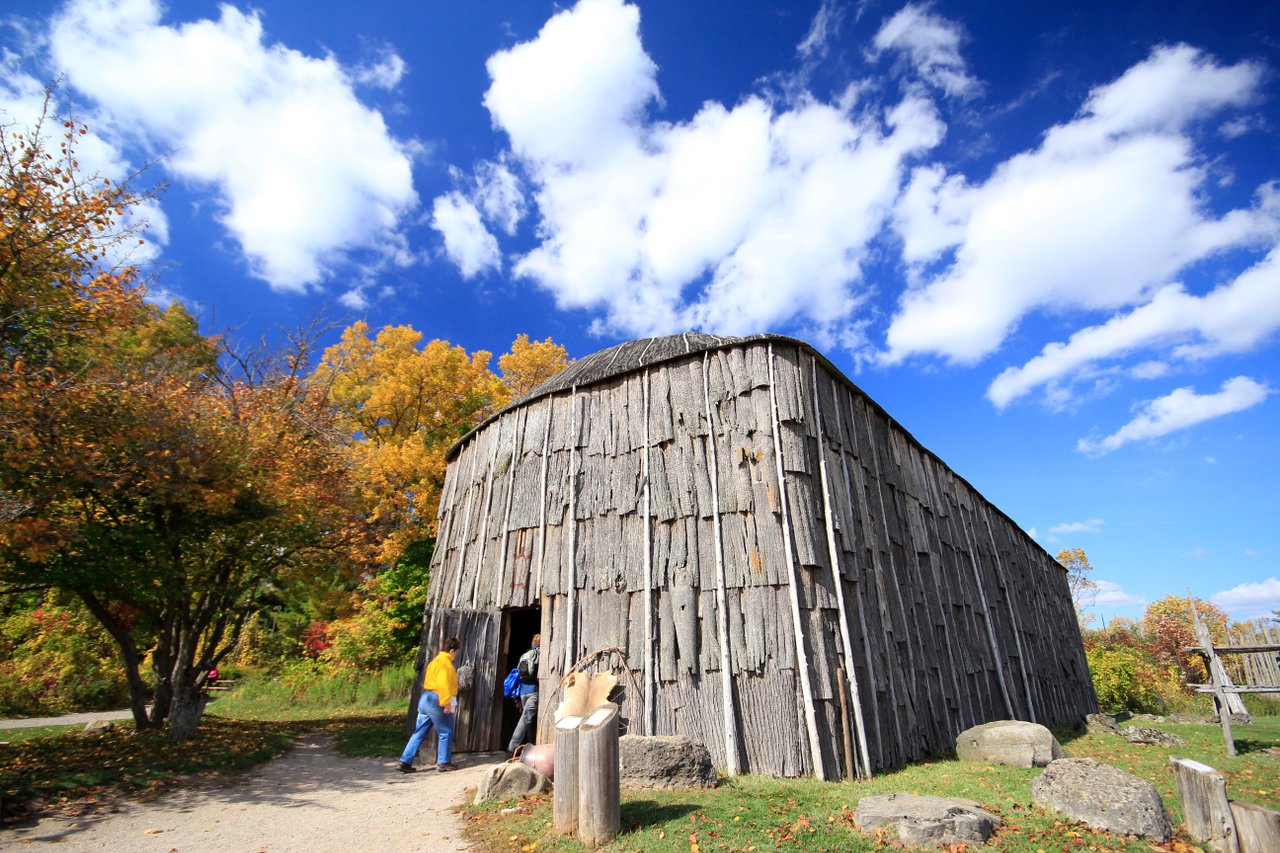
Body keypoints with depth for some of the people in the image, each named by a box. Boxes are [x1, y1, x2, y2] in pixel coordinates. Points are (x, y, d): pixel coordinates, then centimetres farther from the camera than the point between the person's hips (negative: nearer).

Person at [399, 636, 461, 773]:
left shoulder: (435, 661, 19)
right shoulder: (445, 662, -13)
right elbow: (443, 684, -25)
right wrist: (446, 702, -26)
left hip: (425, 698, 10)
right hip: (437, 701, -10)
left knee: (419, 733, 12)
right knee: (445, 732, 3)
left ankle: (405, 762, 11)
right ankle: (443, 763, 9)